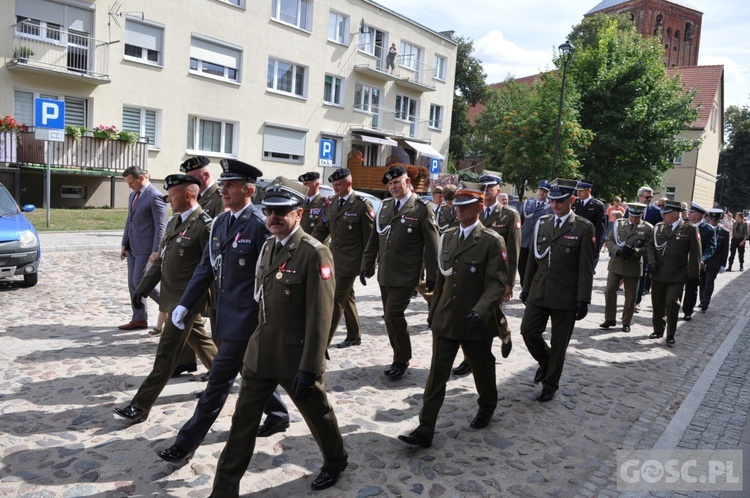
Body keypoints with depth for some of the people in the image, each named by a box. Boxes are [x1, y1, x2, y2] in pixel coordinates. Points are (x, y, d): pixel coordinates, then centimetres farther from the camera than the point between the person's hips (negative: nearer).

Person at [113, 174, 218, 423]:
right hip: (172, 297, 9)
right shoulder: (174, 222, 10)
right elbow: (160, 260, 15)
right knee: (199, 341, 21)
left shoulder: (204, 225, -17)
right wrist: (143, 288, 10)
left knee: (166, 353, -3)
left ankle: (141, 406, 4)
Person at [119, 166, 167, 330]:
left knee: (140, 282, -9)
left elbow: (160, 226, -17)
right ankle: (139, 319, 17)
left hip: (146, 248, -9)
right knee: (133, 284, 9)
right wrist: (124, 244, 16)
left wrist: (156, 251, -20)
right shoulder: (133, 195, 14)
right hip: (132, 247, 9)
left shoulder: (155, 197, -14)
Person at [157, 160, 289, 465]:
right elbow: (206, 267, 10)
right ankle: (278, 415, 41)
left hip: (246, 318, -8)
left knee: (219, 380, 2)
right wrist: (185, 304, 5)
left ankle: (187, 443, 14)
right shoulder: (220, 222, 7)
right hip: (226, 314, 8)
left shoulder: (259, 225, -17)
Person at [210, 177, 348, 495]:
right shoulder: (268, 247, 6)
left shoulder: (315, 254, -19)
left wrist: (309, 368, -21)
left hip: (295, 356, -6)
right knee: (243, 421, 10)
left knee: (317, 413, 17)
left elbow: (319, 316, -21)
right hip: (260, 352, 6)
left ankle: (335, 461, 44)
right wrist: (259, 343, 18)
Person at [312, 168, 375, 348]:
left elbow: (369, 237, -9)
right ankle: (354, 336, 31)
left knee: (336, 300, -7)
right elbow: (320, 229, 12)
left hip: (350, 261, -7)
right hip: (334, 259, 7)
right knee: (347, 298, 17)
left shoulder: (362, 205, -10)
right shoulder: (331, 203, 8)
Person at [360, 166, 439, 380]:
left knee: (393, 314, -11)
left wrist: (432, 277, -8)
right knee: (390, 317, 11)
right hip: (384, 273, 6)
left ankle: (402, 359, 8)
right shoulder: (384, 206, 9)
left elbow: (431, 246, -7)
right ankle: (399, 358, 27)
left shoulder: (421, 210, -7)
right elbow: (374, 238, 13)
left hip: (405, 275, -6)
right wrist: (367, 264, 7)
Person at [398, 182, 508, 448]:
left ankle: (487, 407, 46)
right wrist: (434, 309, 16)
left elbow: (497, 282, -17)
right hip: (445, 319, 4)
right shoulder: (447, 237, 8)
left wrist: (481, 311, -31)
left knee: (482, 368, 18)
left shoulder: (492, 241, -10)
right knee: (436, 375, 2)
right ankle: (425, 430, 6)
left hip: (475, 323, -4)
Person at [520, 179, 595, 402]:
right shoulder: (542, 223, 6)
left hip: (565, 296, -4)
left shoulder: (584, 228, -7)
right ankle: (545, 362, 32)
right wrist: (526, 288, 12)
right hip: (539, 292, 4)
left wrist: (583, 300, -12)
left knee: (558, 342, 6)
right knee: (528, 331, 2)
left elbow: (586, 267, -9)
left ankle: (550, 385, 24)